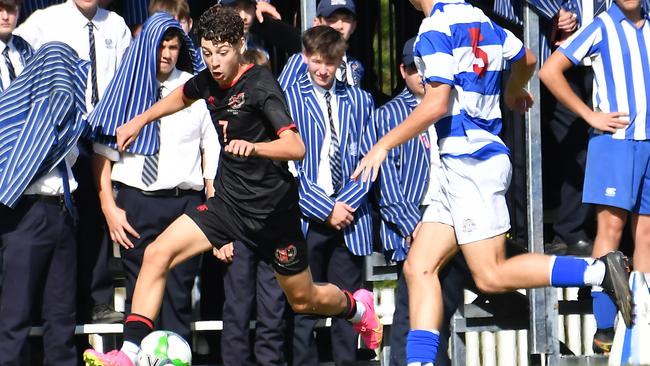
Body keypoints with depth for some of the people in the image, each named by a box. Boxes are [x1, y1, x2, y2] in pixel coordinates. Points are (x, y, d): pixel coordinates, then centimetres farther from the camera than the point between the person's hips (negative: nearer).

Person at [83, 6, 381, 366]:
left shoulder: (260, 85, -19)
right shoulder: (209, 81, 0)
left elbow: (295, 147, -30)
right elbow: (182, 96, 27)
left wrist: (253, 147, -46)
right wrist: (140, 120, 21)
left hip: (272, 209, -5)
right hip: (228, 202, 5)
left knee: (303, 300, 11)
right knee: (157, 253, -15)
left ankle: (357, 306, 44)